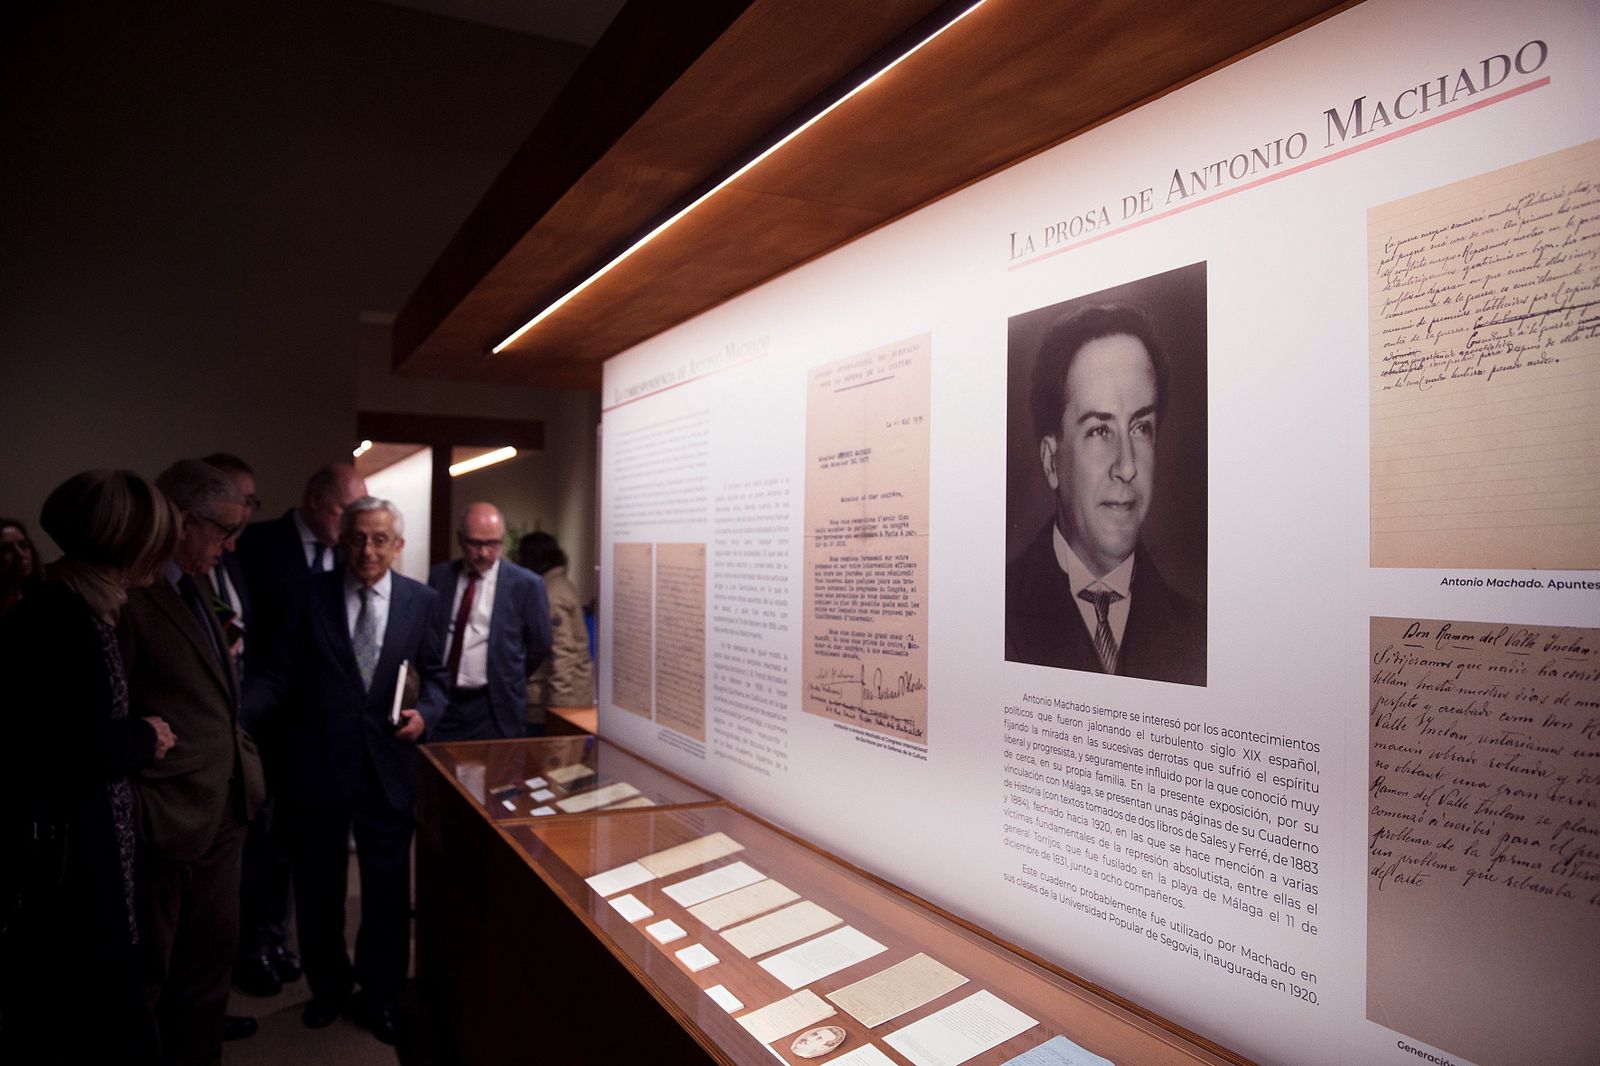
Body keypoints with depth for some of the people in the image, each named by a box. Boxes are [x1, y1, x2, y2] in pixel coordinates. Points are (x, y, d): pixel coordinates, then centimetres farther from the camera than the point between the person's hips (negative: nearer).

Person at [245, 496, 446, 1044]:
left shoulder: (421, 600, -1)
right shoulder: (314, 594, -3)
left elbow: (434, 676, 6)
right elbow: (281, 676, -6)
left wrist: (426, 712, -13)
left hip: (388, 768, 0)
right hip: (319, 767, 0)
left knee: (387, 890, 12)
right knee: (318, 888, 18)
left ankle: (379, 996, 35)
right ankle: (328, 987, 42)